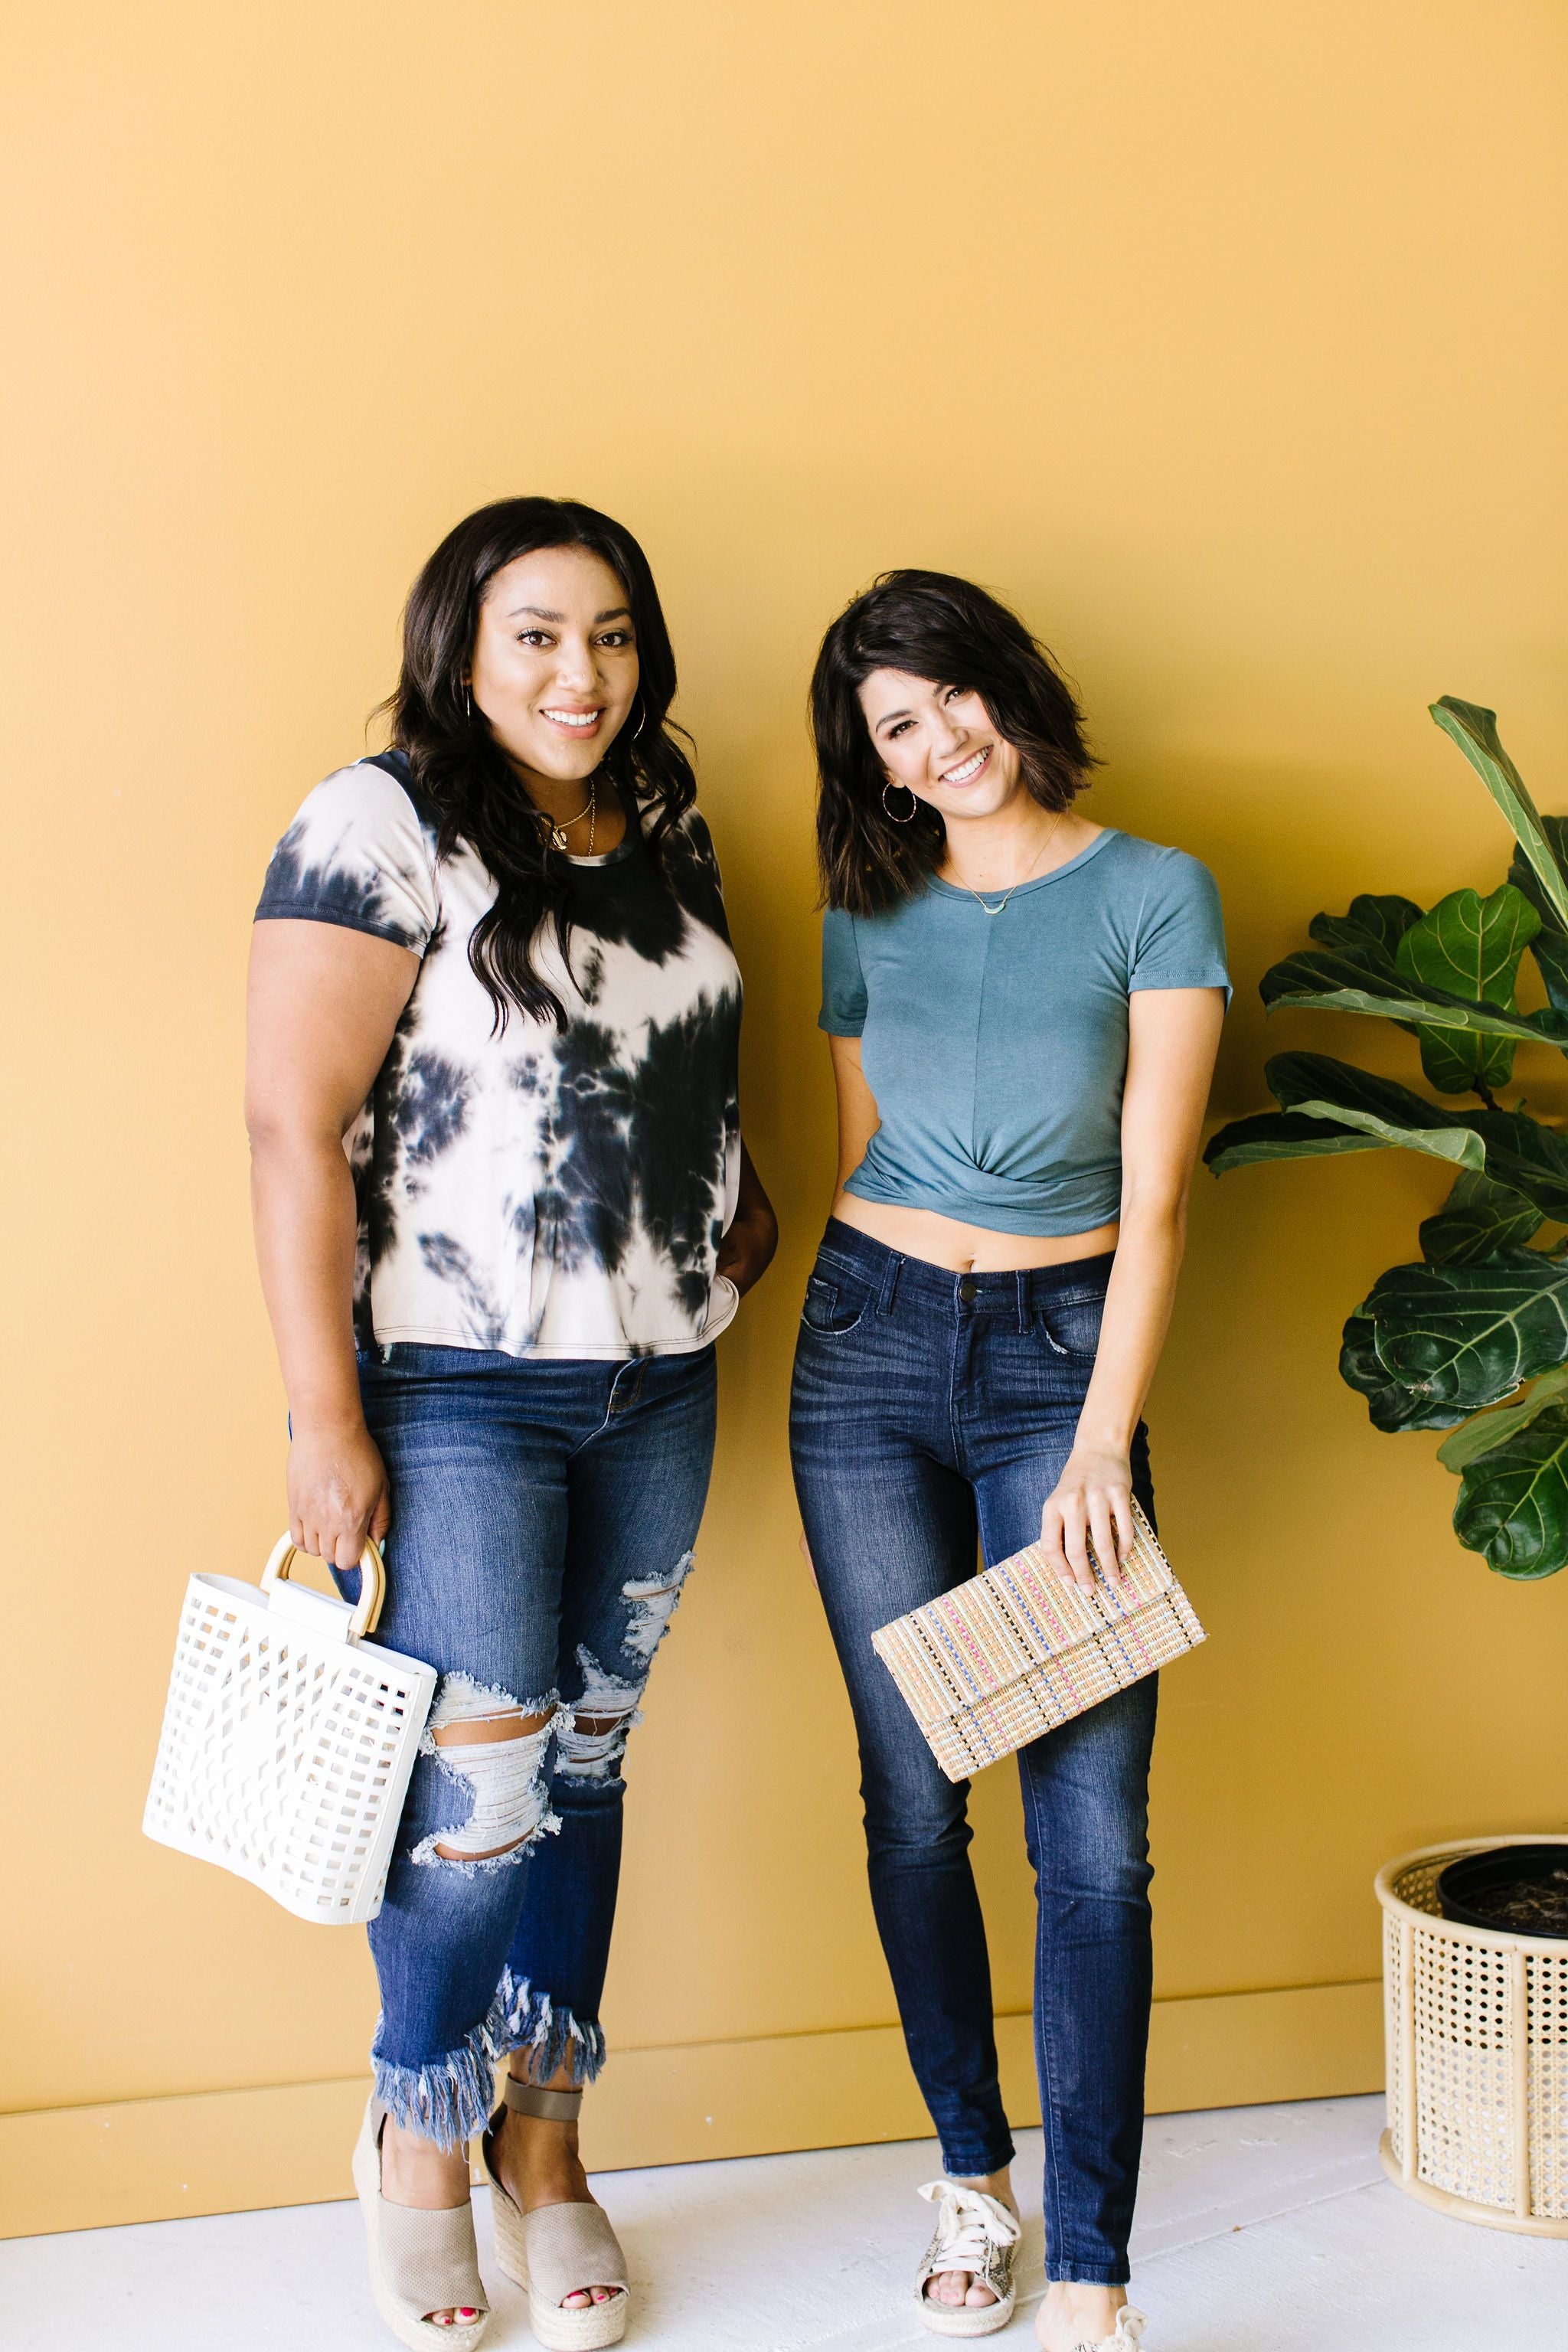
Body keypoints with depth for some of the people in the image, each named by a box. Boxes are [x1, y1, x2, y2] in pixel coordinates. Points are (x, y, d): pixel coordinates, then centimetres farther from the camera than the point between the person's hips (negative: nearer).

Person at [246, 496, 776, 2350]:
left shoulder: (663, 829, 9)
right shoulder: (381, 829, -12)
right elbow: (293, 1126, -16)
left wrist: (742, 1198, 9)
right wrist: (322, 1416, -18)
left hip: (659, 1391, 6)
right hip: (453, 1392, -6)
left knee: (585, 1768, 14)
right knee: (480, 1784, -3)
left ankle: (545, 2144, 31)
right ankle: (418, 2134, 24)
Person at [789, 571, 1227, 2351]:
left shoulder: (1153, 896, -2)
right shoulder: (869, 917, 8)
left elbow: (1155, 1196, -7)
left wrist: (1100, 1442, -12)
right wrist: (876, 1321, 15)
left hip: (1064, 1352, -3)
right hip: (870, 1350, 3)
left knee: (1093, 1827, -8)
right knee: (913, 1801, 6)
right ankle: (971, 2177, 24)